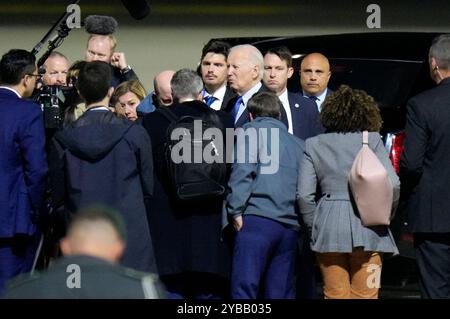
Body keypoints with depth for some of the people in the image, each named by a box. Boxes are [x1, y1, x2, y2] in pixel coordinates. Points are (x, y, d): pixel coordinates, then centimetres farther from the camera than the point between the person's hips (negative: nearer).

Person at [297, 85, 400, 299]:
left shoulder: (314, 145, 8)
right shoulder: (371, 140, 3)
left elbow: (304, 195, 1)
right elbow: (391, 184, -8)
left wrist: (314, 228, 11)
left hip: (328, 229, 2)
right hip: (366, 229, -2)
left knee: (335, 295, 5)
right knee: (364, 296, 1)